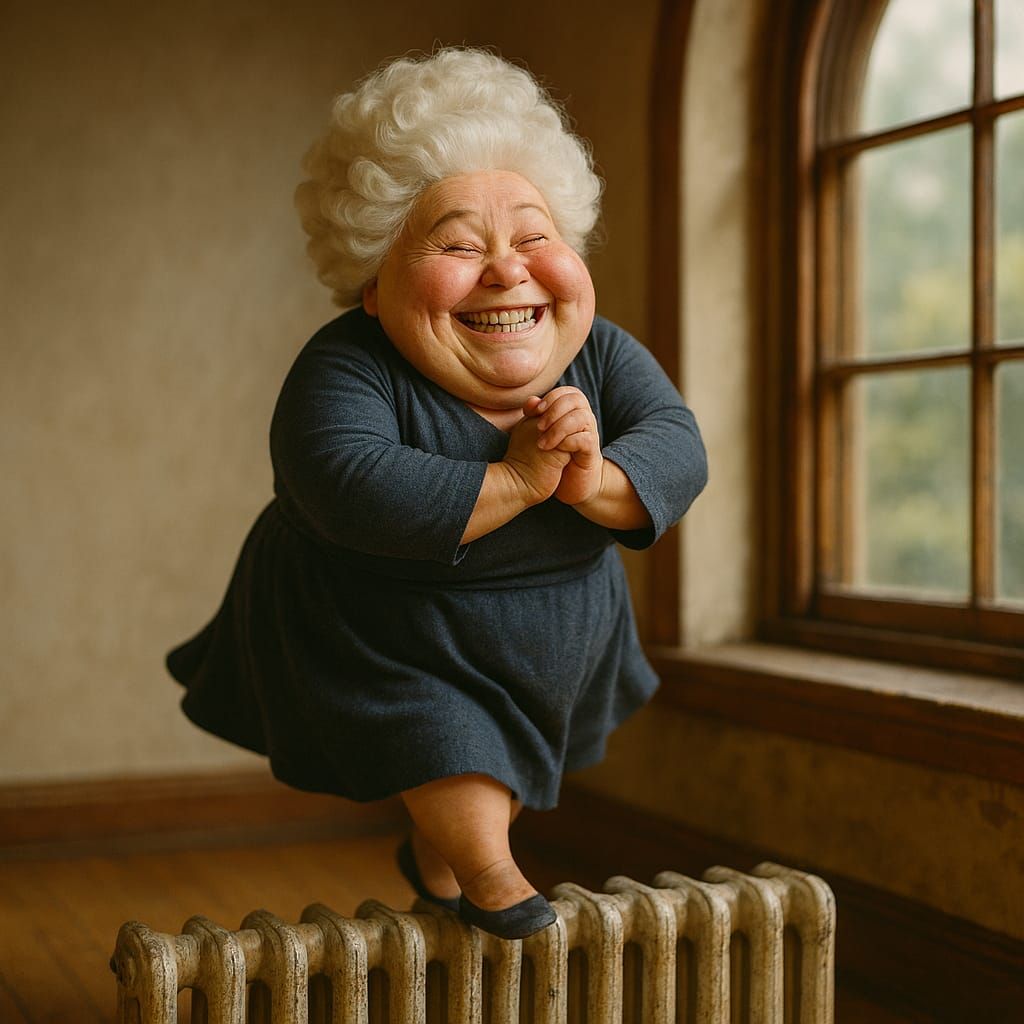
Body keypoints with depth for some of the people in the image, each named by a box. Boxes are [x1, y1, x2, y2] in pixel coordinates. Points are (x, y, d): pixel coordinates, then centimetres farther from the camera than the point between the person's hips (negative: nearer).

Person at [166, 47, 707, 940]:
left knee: (500, 789, 25)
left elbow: (679, 450, -22)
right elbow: (348, 488, -47)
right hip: (390, 648, -5)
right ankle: (489, 877, 20)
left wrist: (596, 482, -43)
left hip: (555, 644, 6)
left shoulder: (605, 354, -15)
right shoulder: (348, 368, -31)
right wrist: (515, 481, -43)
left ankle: (435, 855, 51)